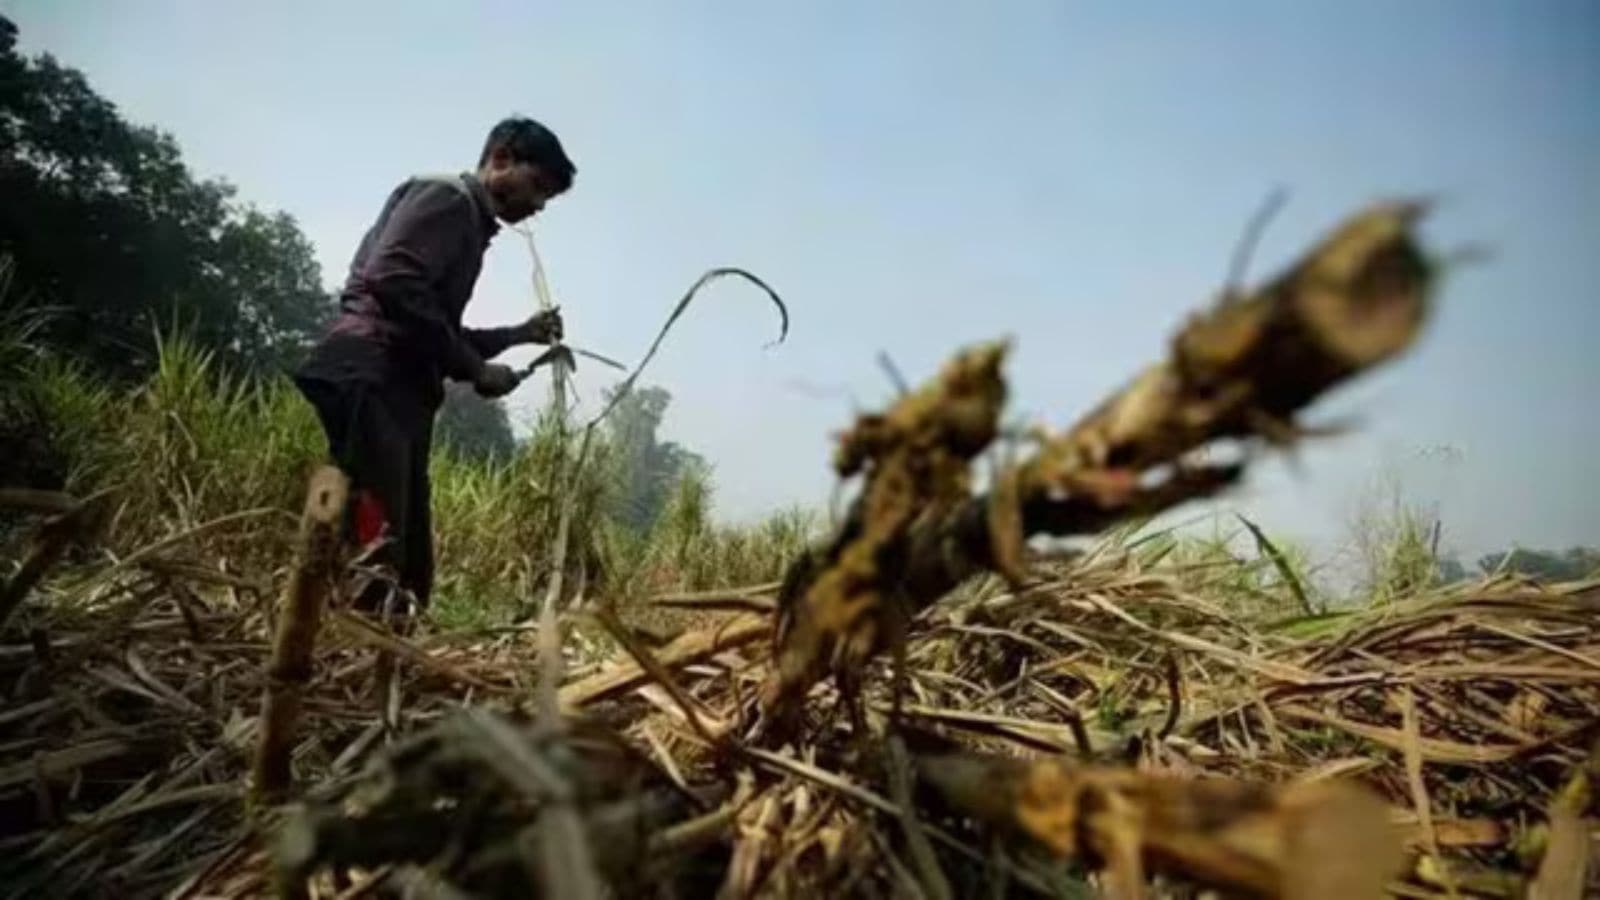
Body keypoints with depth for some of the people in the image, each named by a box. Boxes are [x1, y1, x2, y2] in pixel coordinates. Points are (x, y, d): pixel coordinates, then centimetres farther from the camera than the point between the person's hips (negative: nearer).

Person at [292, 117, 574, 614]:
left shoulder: (469, 223, 28)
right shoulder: (446, 196, 1)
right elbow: (391, 281, -16)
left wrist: (520, 333, 26)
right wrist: (474, 369, -12)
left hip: (399, 391, 10)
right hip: (370, 380, -10)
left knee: (408, 556, 4)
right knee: (371, 546, -18)